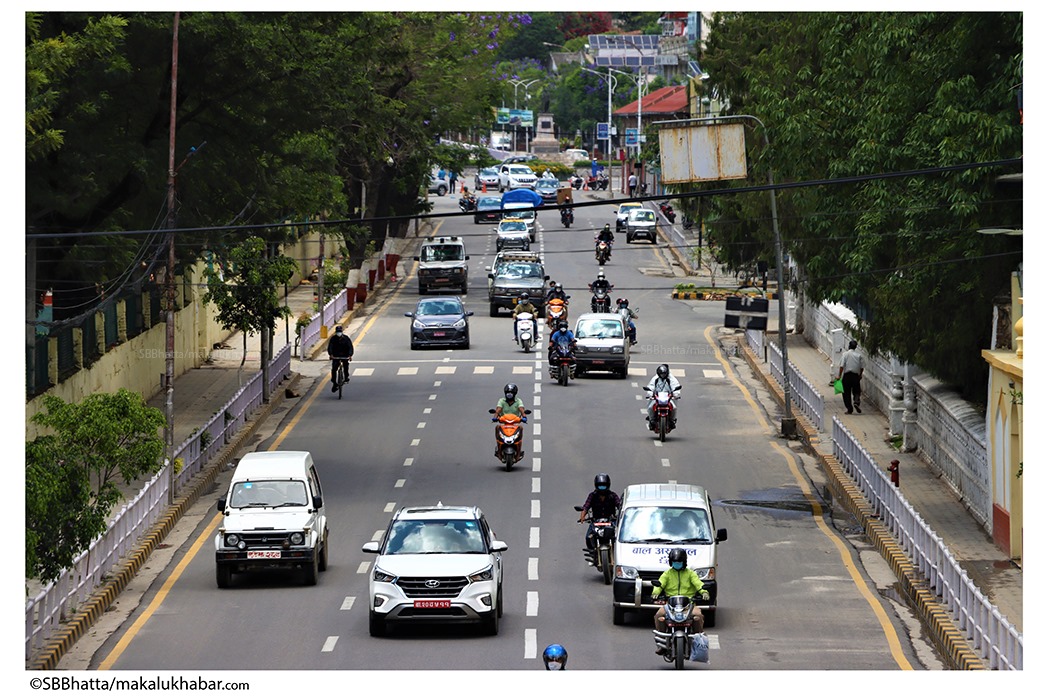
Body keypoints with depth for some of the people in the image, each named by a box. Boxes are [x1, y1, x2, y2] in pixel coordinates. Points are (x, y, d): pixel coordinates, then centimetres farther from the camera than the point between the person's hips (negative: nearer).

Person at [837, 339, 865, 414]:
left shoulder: (845, 354, -5)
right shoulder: (859, 355, 2)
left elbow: (842, 366, -11)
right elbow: (862, 367, 4)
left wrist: (839, 375, -6)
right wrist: (860, 375, 20)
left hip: (847, 375, -2)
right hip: (856, 376, 2)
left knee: (846, 392, 6)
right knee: (856, 391, 14)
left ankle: (849, 408, 2)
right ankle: (856, 402, -15)